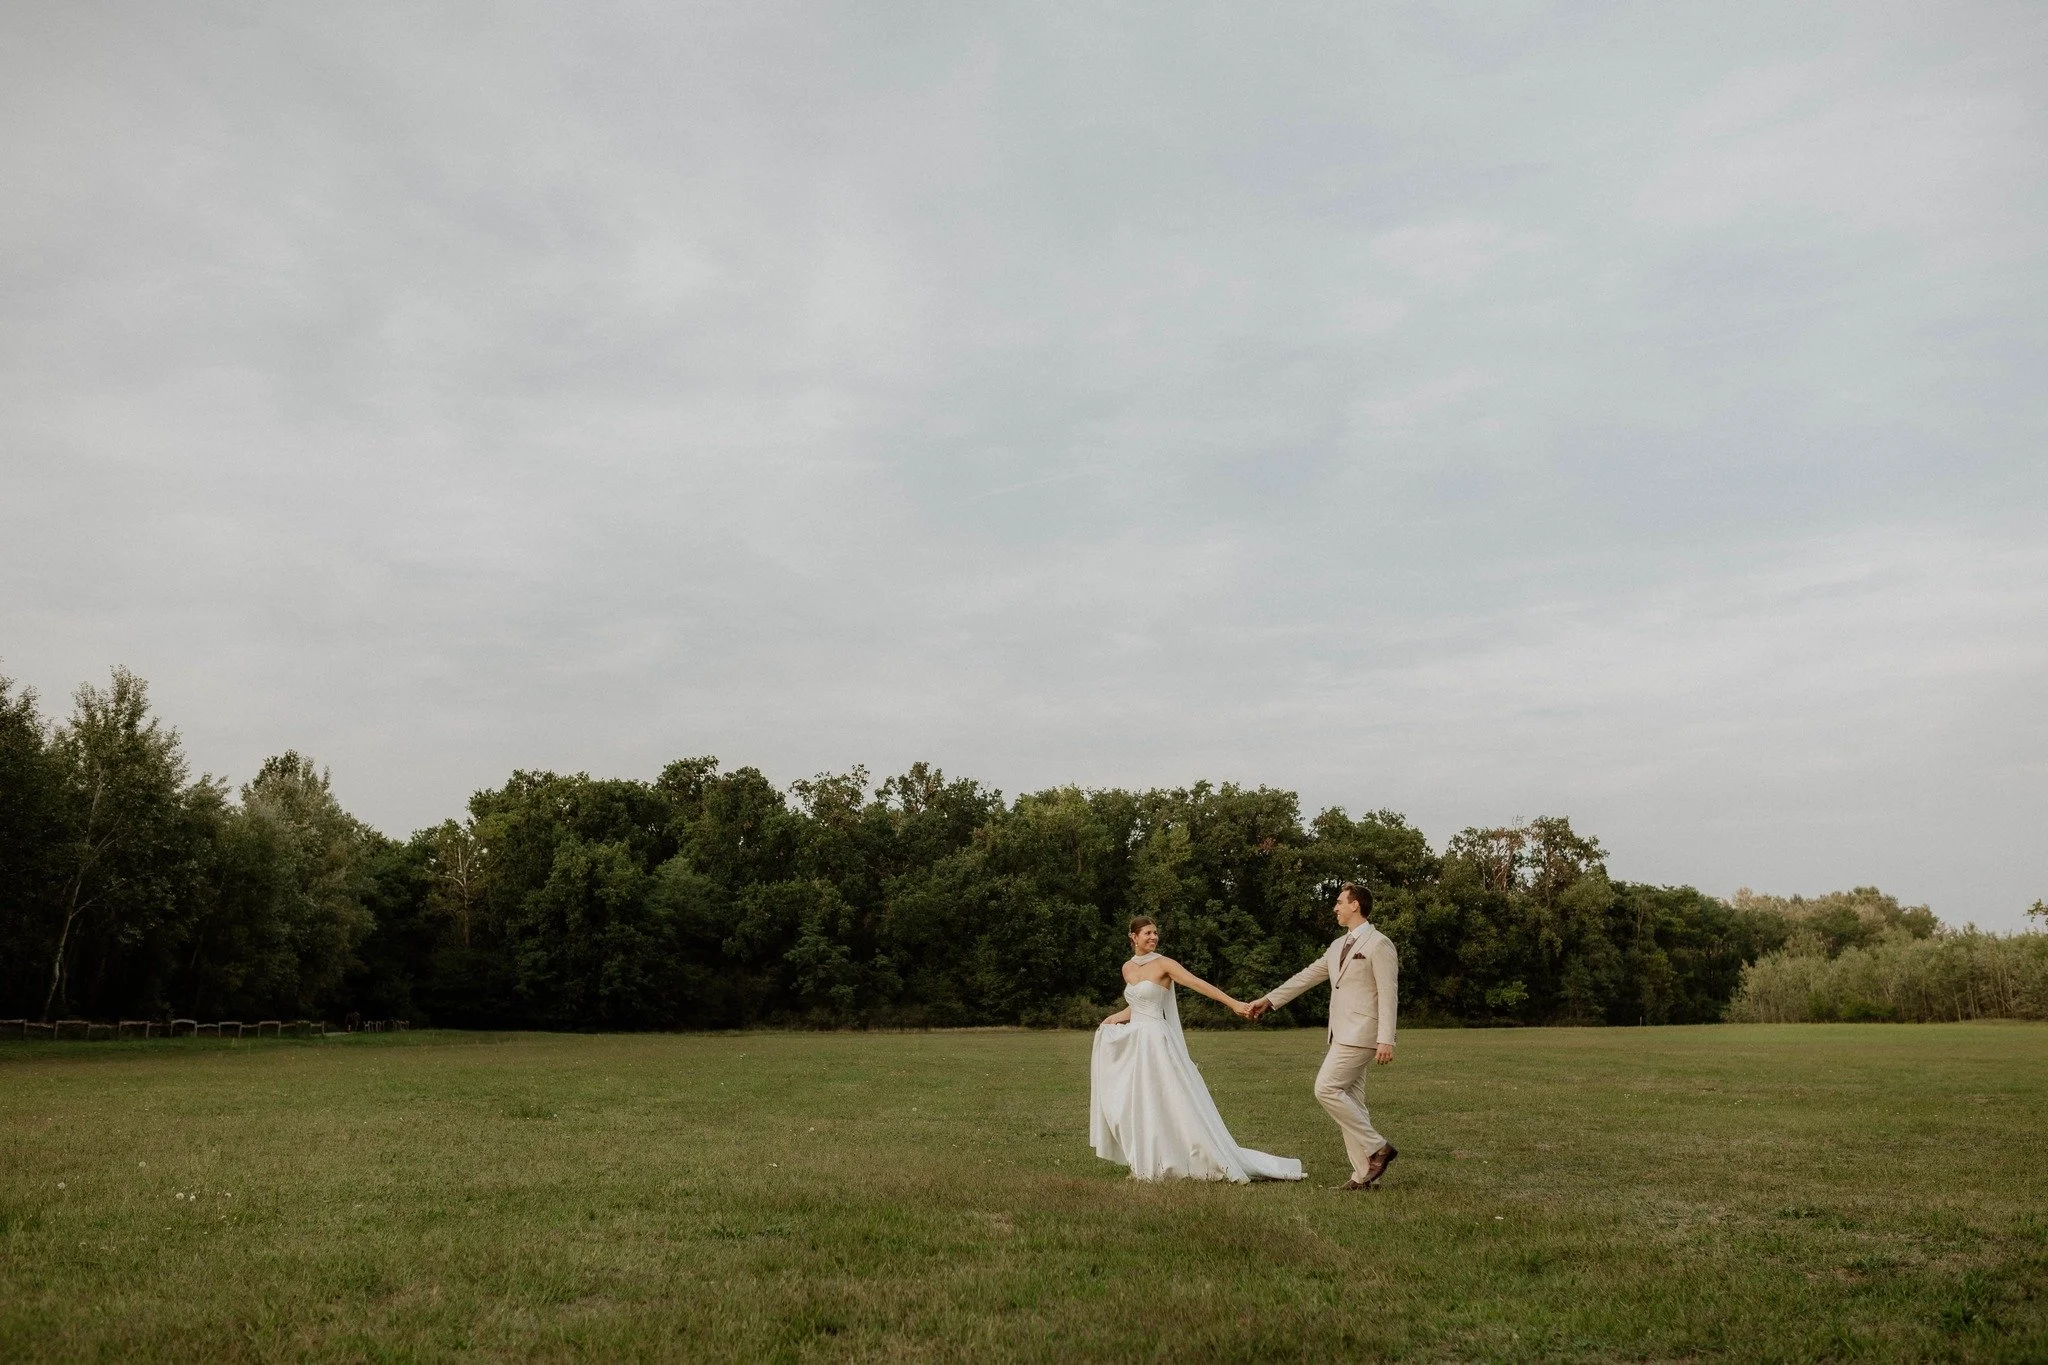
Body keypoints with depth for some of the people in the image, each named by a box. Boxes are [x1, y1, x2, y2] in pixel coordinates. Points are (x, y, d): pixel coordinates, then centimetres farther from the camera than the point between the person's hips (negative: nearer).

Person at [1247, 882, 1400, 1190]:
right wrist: (1269, 999, 20)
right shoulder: (1338, 946, 17)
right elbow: (1306, 976, 21)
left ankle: (1377, 1147, -5)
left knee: (1326, 1088, -14)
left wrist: (1386, 1040, -20)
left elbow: (1389, 995, -14)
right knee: (1348, 1101, 7)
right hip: (1342, 1035, 9)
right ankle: (1365, 1175, 10)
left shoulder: (1379, 944, -8)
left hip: (1361, 1035, -9)